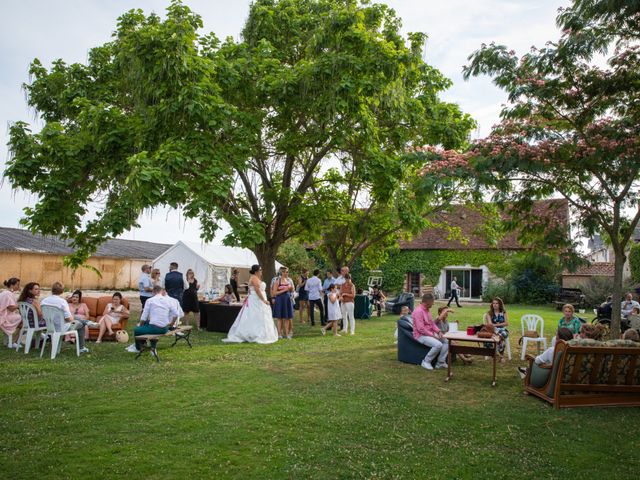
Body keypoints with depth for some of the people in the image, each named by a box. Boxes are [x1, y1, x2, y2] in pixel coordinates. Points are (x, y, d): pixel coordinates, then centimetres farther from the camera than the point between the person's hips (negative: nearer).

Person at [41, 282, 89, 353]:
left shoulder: (44, 301, -7)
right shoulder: (62, 301, -23)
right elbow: (69, 319, -22)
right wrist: (72, 317, 2)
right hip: (62, 328, -6)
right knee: (80, 324, 20)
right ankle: (81, 348, 27)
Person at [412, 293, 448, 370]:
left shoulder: (427, 310, 12)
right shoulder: (418, 311, -20)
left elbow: (432, 323, 17)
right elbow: (421, 329, -24)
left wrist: (439, 332, 0)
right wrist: (432, 335, -19)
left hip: (431, 333, 10)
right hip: (421, 335, -10)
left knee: (446, 341, -5)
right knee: (438, 345, -29)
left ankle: (440, 362, -2)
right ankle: (426, 362, -10)